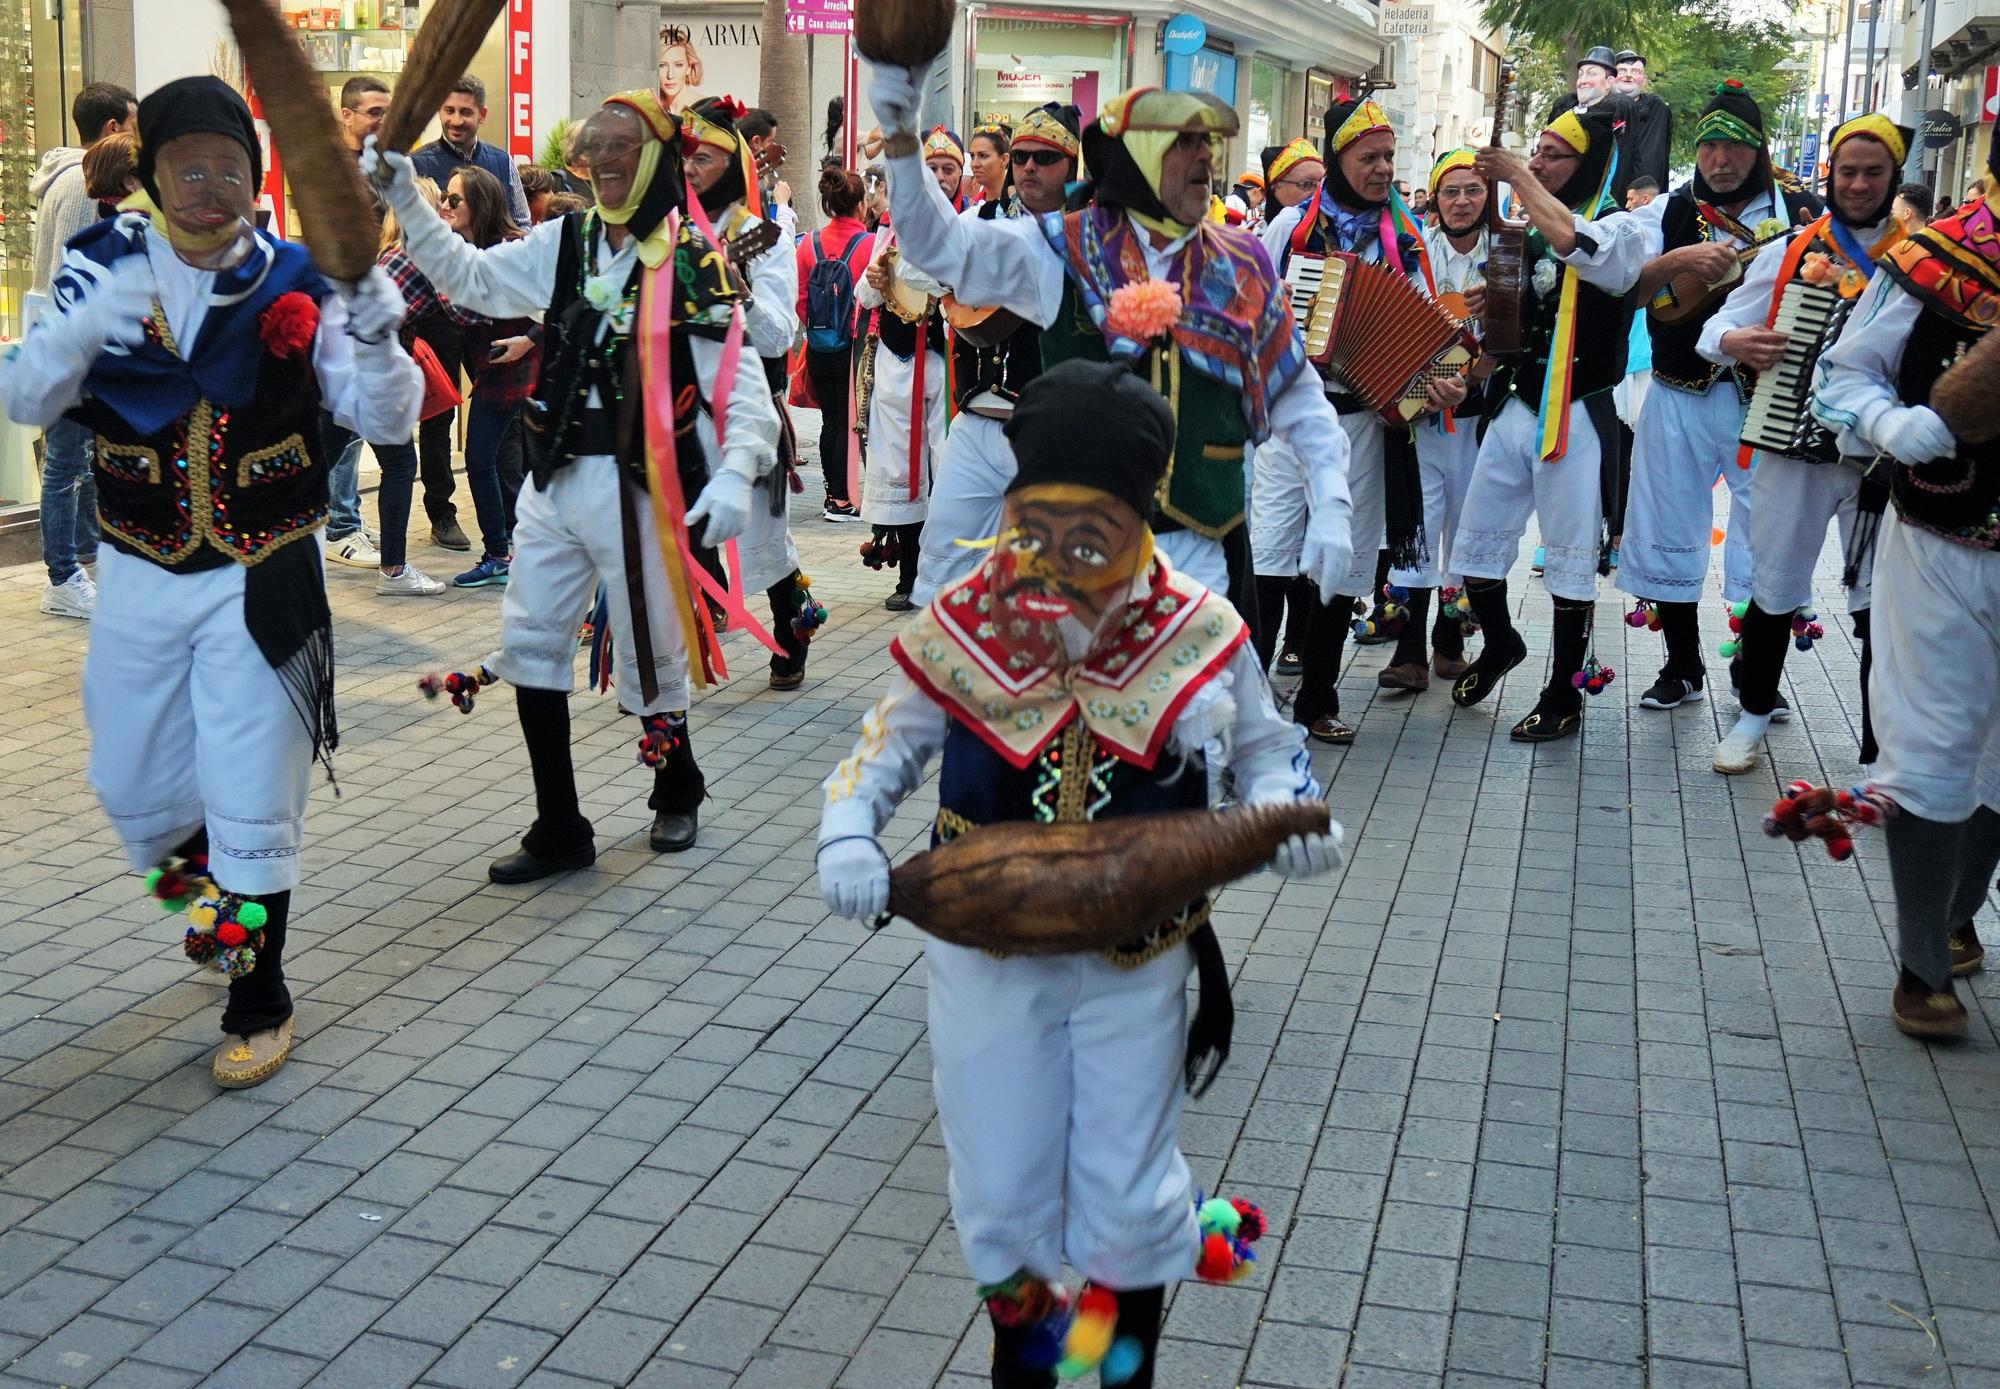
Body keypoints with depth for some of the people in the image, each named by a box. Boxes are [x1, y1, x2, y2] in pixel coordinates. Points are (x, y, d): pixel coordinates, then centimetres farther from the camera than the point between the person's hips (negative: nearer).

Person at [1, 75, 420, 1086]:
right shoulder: (102, 269, -4)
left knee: (253, 803, 1)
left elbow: (387, 419, -10)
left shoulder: (298, 279, -7)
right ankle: (211, 891, 48)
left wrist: (375, 335, -30)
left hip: (261, 581, -3)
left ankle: (258, 1004, 21)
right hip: (139, 580, 3)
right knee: (133, 789, 15)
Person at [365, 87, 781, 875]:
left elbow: (740, 380, -13)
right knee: (531, 642, 6)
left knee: (650, 655, 6)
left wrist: (736, 474, -27)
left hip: (639, 484, -6)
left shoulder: (692, 262, -10)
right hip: (557, 479, 6)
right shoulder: (566, 245, 8)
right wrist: (406, 201, 0)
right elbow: (469, 278, 12)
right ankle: (559, 832, 16)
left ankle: (678, 792, 34)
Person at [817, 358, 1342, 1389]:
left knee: (1125, 1202, 10)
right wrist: (847, 830, -16)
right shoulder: (962, 628, -11)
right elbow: (890, 744, 3)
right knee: (1000, 1197, 12)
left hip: (1132, 963, -1)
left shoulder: (1196, 638, -11)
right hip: (987, 954, 1)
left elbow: (1261, 749, 6)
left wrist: (1292, 809, -15)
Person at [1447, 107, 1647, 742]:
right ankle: (1500, 645, 37)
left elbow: (1574, 243, -32)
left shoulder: (1621, 228, -8)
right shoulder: (1531, 230, 11)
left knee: (1570, 563, 2)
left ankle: (1563, 699, 14)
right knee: (1476, 544, 11)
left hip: (1575, 418, -6)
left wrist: (1518, 176, -20)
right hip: (1516, 406, 7)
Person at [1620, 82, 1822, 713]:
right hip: (1678, 397, 2)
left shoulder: (1801, 210, 3)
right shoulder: (1667, 213, 6)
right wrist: (1680, 258, -21)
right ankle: (1682, 667, 24)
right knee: (1668, 526, 8)